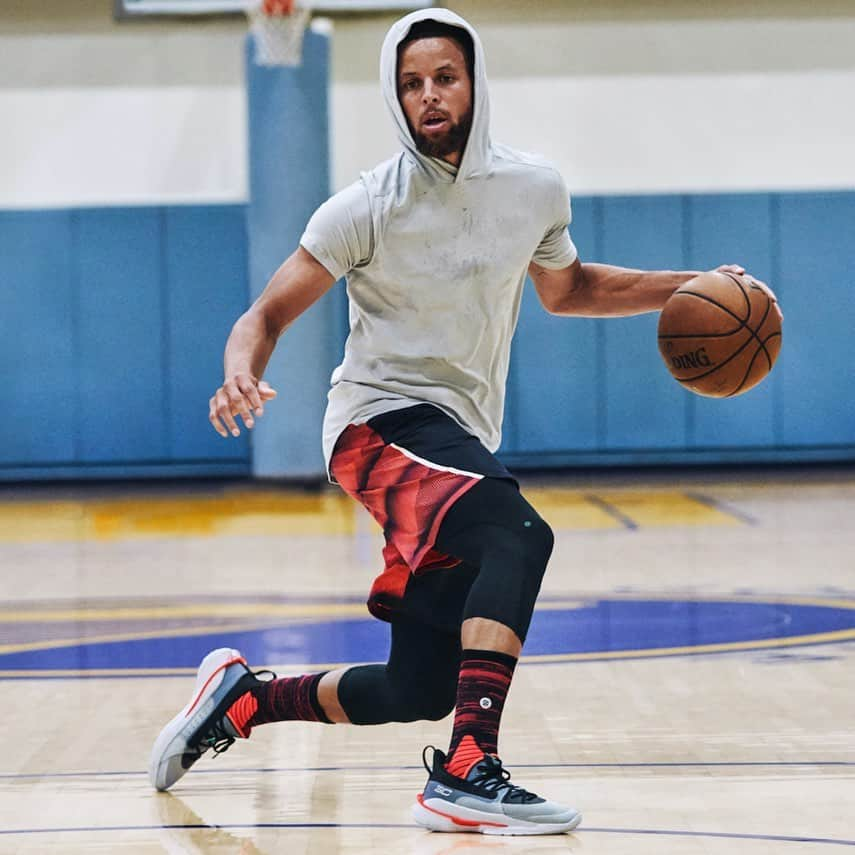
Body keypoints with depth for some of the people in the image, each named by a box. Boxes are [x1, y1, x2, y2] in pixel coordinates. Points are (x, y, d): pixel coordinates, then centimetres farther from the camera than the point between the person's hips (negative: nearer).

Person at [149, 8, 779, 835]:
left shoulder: (535, 190, 4)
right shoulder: (369, 207, -10)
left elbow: (567, 288, 23)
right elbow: (268, 312, -8)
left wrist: (689, 287, 12)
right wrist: (242, 374, -31)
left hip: (462, 440, 6)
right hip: (384, 421, -6)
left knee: (418, 689, 5)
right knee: (520, 536, -35)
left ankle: (241, 696, 26)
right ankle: (466, 774, -38)